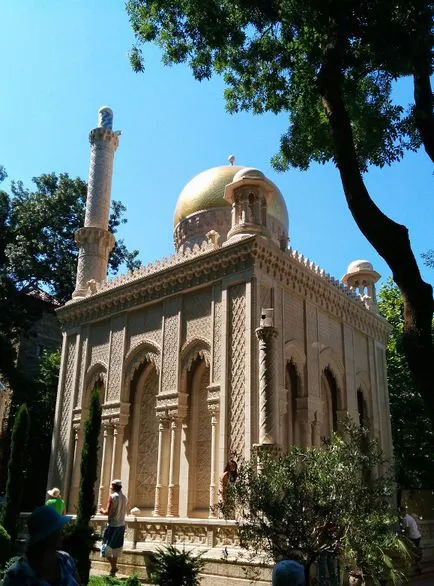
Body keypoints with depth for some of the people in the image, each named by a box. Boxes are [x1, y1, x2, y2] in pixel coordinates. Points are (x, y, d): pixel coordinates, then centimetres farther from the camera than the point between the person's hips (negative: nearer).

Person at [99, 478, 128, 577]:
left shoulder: (112, 496, -12)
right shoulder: (124, 498, 7)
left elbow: (108, 512, -15)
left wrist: (102, 511, 6)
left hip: (112, 525, -6)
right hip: (121, 525, 6)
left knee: (107, 547, 2)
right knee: (116, 547, 14)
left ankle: (113, 566, -9)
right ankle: (113, 570, 17)